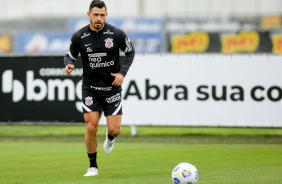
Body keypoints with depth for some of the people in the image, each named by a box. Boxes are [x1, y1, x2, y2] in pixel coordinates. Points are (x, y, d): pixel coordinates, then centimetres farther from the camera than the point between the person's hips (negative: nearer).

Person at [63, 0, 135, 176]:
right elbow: (70, 55, 6)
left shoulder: (117, 34, -10)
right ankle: (93, 167, 8)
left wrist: (122, 73, -7)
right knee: (91, 128, -10)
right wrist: (69, 65, -18)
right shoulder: (79, 37, -8)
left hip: (112, 87, 0)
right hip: (90, 87, 0)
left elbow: (130, 52, 6)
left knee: (114, 129, -6)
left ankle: (110, 138, 35)